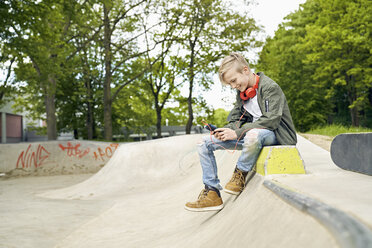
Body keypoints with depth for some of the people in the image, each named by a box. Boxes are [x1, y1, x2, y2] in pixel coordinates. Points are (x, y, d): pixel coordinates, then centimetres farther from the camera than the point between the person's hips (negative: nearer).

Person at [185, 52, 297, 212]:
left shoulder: (270, 87, -13)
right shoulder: (242, 93, 11)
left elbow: (272, 120, -24)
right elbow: (236, 119, 13)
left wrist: (237, 133, -25)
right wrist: (226, 131, -13)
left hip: (275, 134, -8)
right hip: (251, 133, 8)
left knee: (253, 134, -46)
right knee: (204, 143, -4)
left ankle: (240, 175, -18)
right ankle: (212, 193, -10)